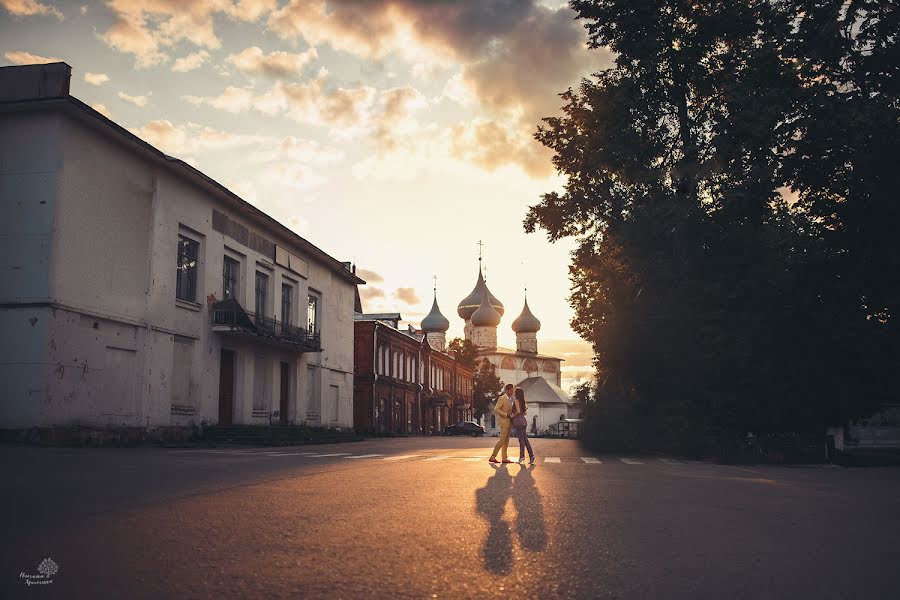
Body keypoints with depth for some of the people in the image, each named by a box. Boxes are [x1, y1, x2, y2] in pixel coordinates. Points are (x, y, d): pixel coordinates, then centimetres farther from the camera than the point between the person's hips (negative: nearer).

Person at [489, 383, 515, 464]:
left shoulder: (510, 399, 17)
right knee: (502, 440, -12)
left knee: (506, 441, 8)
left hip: (508, 422, 9)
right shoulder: (502, 398, -10)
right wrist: (506, 415, -21)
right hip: (504, 422, -9)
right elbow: (496, 409, -18)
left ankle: (504, 458, 9)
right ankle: (492, 457, -11)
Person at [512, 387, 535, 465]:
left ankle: (522, 458, -3)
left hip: (519, 421, -8)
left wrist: (513, 416, -6)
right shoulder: (523, 401, 15)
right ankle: (531, 455, 0)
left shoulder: (516, 401, -10)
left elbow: (518, 411, -20)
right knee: (525, 439, 7)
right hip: (523, 421, 8)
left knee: (521, 440, -5)